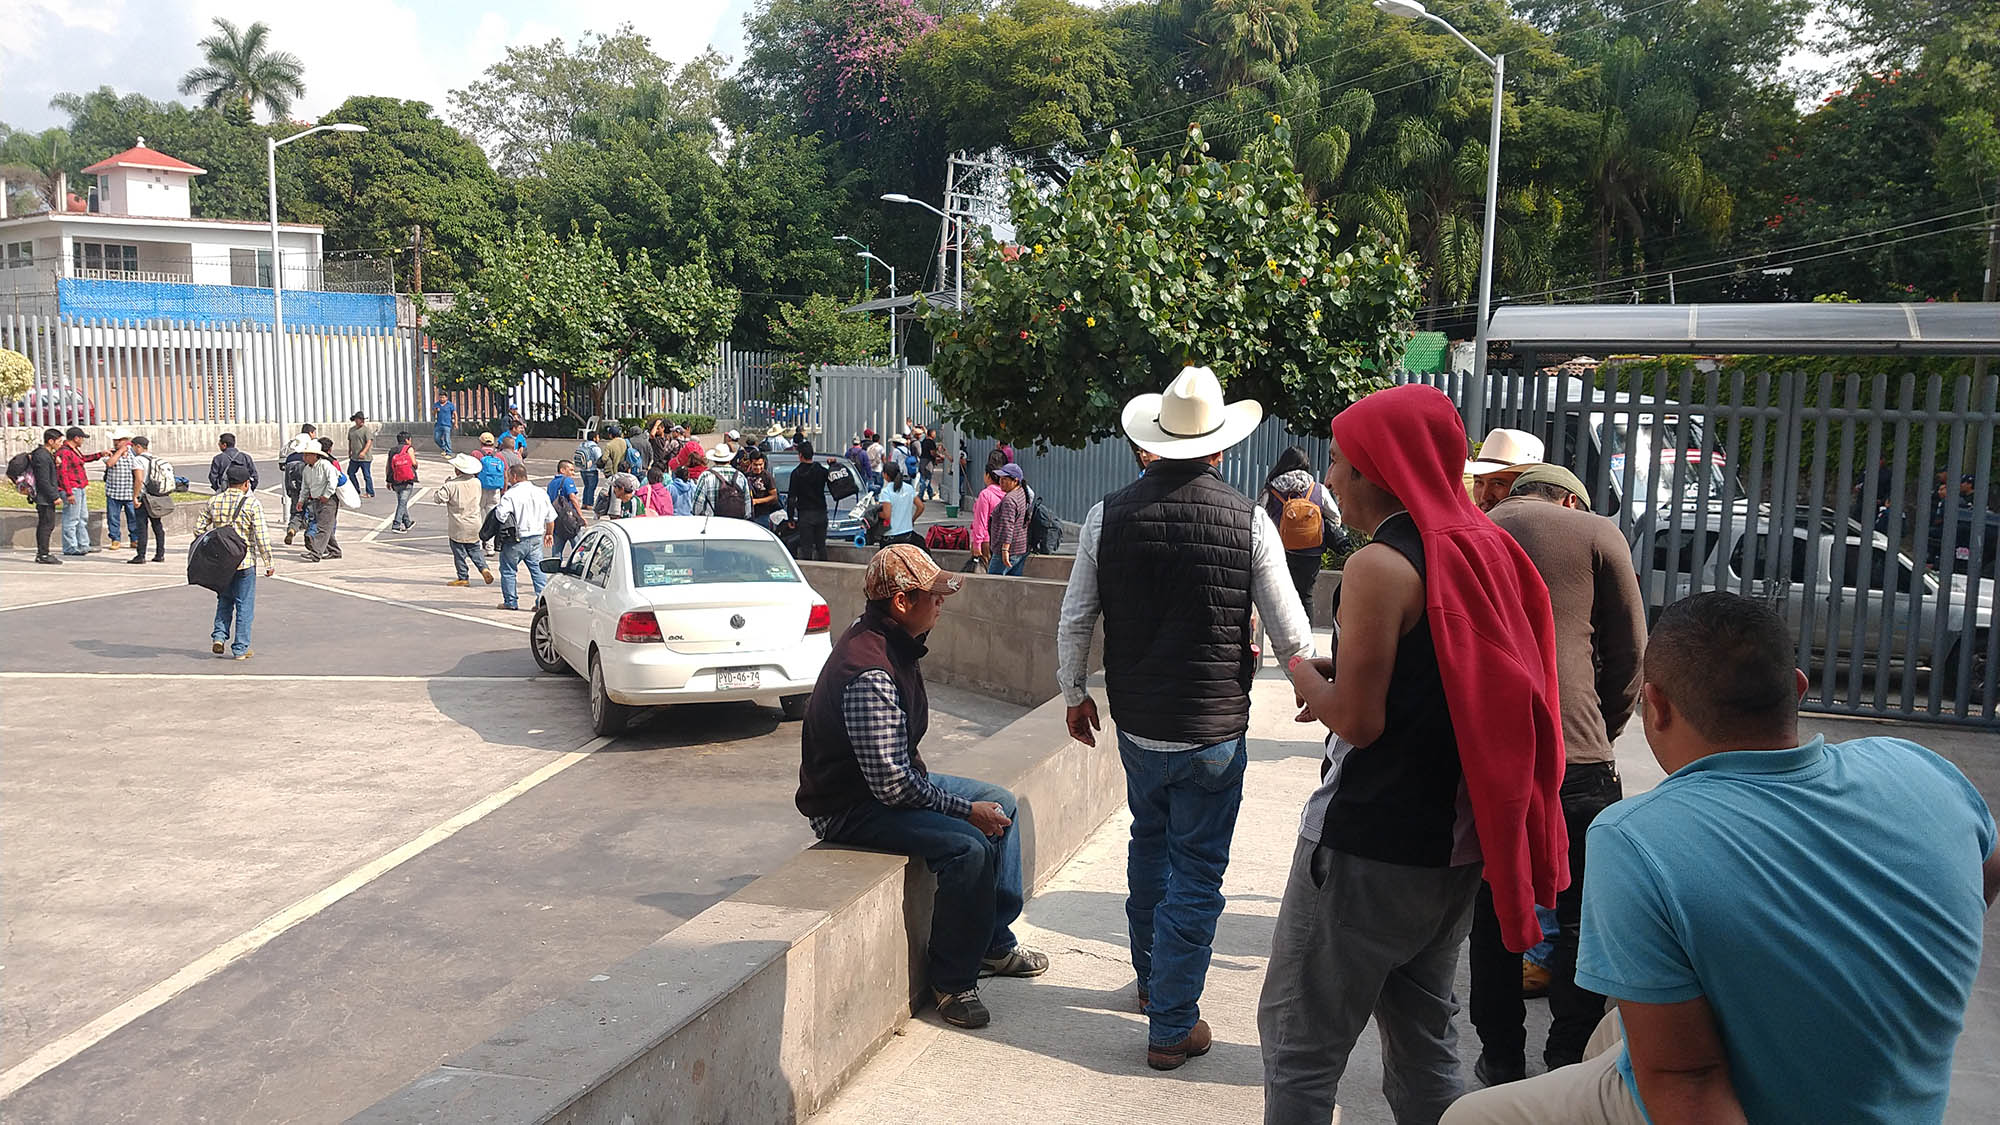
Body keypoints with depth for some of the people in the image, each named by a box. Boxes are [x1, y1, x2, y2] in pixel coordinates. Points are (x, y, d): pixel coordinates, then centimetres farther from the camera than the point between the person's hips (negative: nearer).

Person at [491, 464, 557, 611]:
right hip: (536, 539, 5)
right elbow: (551, 517, 12)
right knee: (538, 569, 7)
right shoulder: (541, 493, 6)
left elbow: (500, 515, -24)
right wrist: (549, 534, 26)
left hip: (515, 541, -5)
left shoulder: (510, 495, -14)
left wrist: (496, 508, 0)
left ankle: (510, 601, 12)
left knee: (508, 570, 9)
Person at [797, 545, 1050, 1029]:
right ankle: (953, 981, -9)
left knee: (1000, 805, 13)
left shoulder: (894, 643, 2)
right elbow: (892, 785, -29)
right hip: (850, 809, -11)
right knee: (968, 845, -28)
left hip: (893, 778, 11)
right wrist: (965, 809, -21)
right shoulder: (870, 675, -30)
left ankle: (994, 943, 21)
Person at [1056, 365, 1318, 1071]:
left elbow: (1075, 622, 0)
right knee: (1196, 873, 7)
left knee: (1150, 842, 26)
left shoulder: (1109, 516, -6)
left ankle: (1150, 977, 43)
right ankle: (1172, 1027, 15)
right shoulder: (1248, 521, -11)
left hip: (1135, 723, 4)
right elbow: (1291, 636, -5)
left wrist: (1075, 695, 16)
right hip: (1213, 731, -3)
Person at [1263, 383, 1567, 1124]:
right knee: (1424, 1042, 19)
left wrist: (1307, 678, 0)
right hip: (1454, 842, 9)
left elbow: (1357, 720, -19)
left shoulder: (1382, 565, -17)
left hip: (1367, 848, -8)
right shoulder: (1481, 550, 8)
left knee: (1299, 1045, 2)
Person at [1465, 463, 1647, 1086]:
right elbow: (1629, 658, 3)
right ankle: (1571, 1067, 17)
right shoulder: (1597, 533, 3)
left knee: (1491, 914, 16)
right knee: (1580, 921, 11)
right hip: (1573, 761, -3)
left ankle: (1500, 1061, 25)